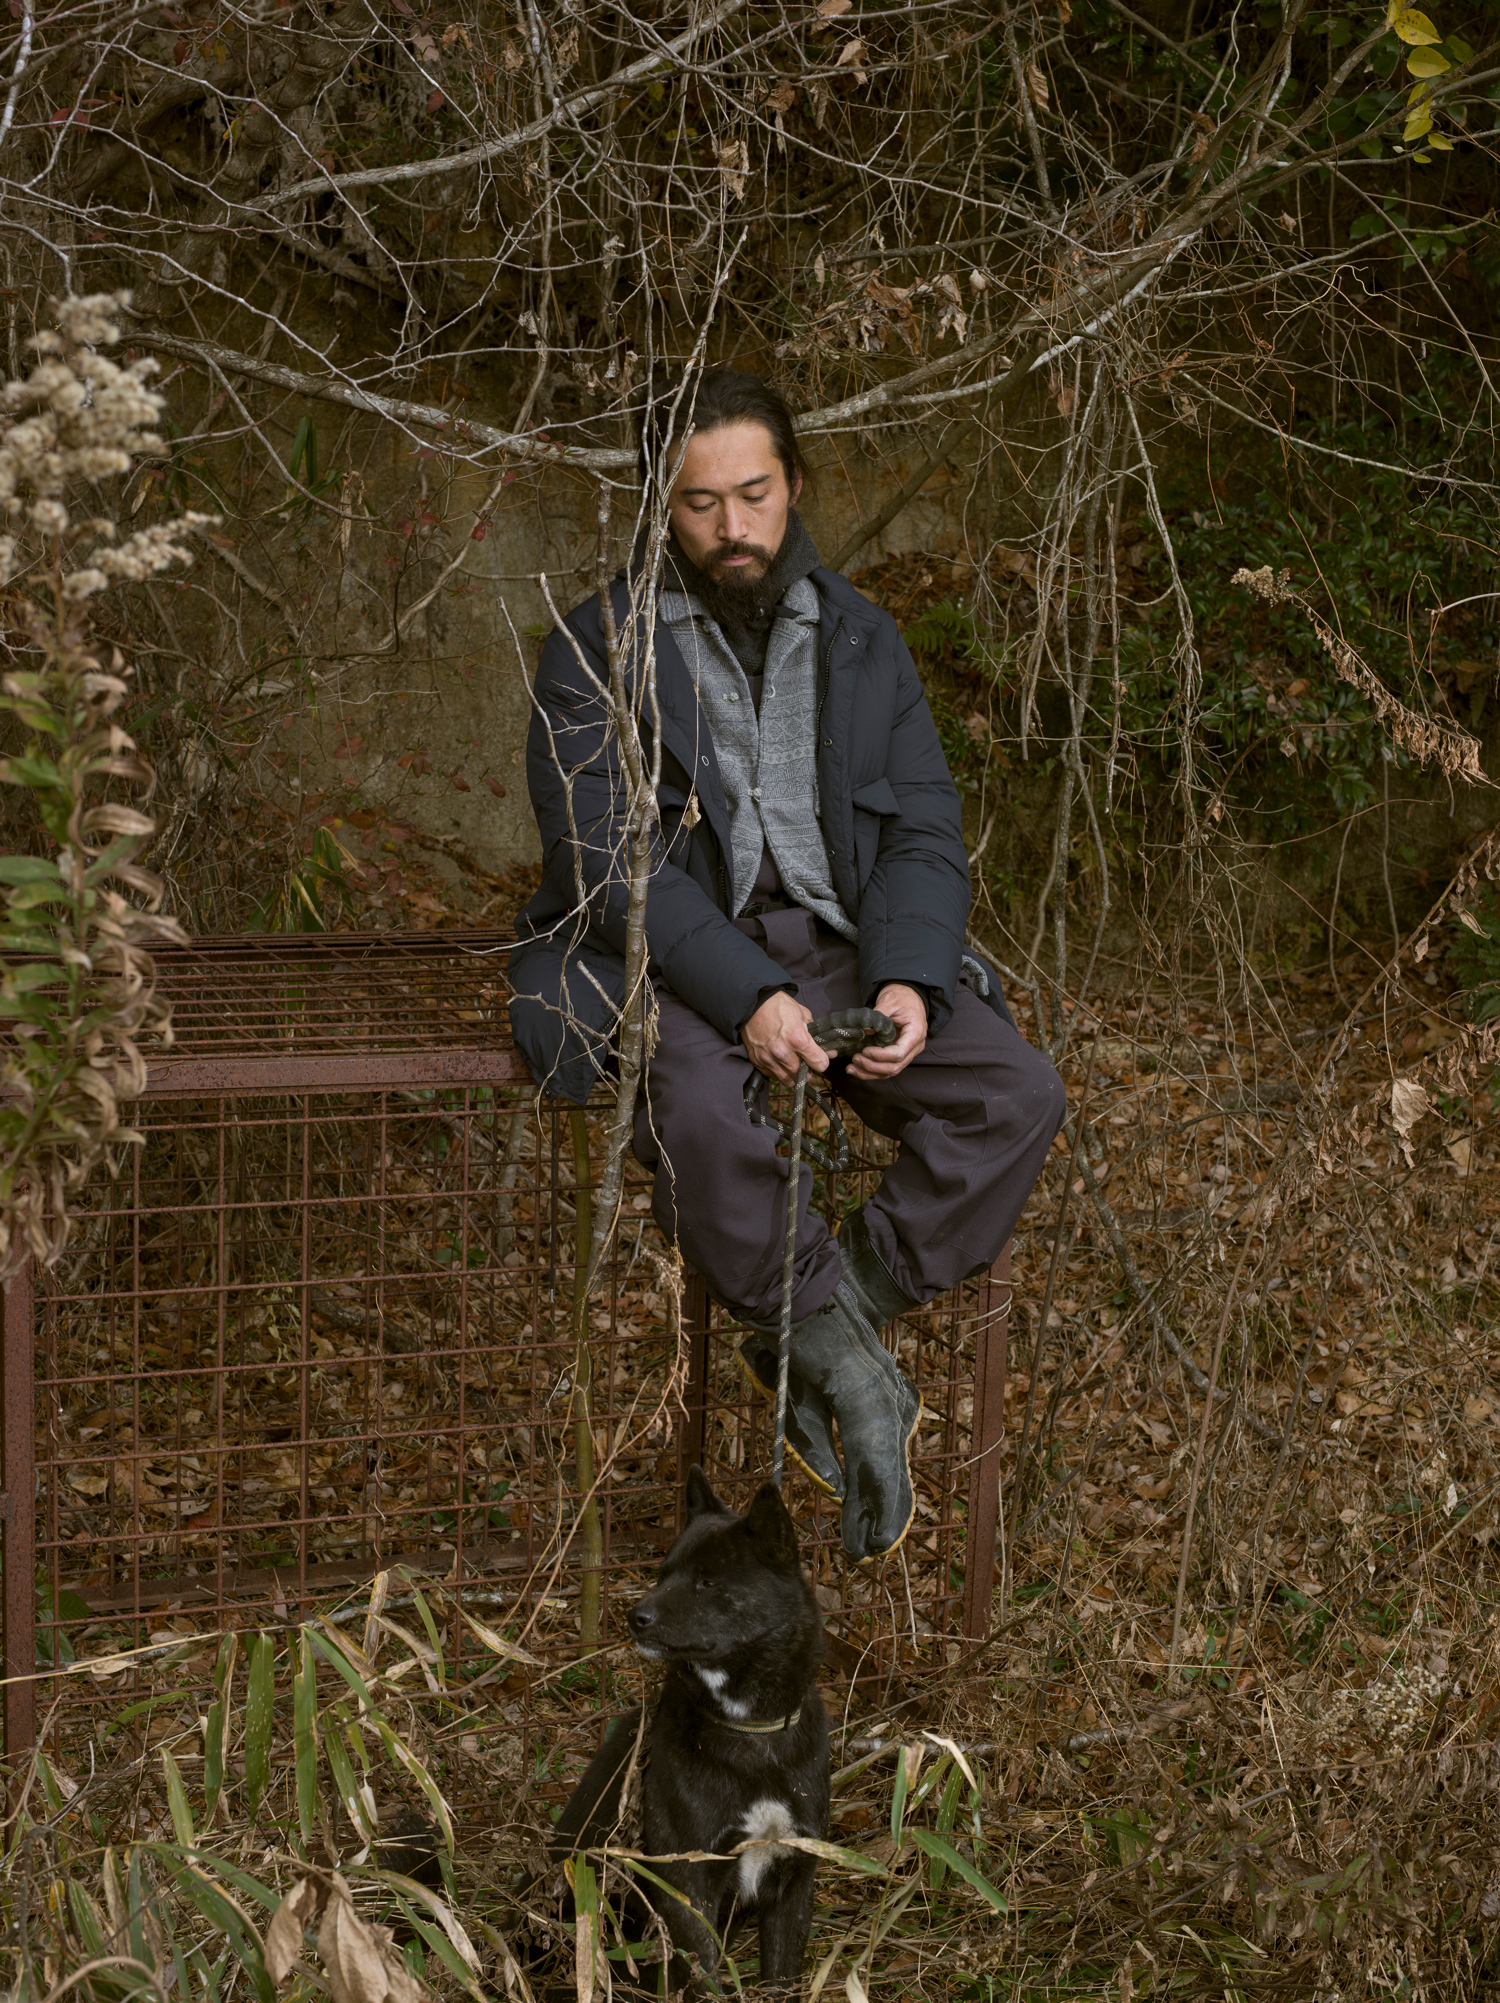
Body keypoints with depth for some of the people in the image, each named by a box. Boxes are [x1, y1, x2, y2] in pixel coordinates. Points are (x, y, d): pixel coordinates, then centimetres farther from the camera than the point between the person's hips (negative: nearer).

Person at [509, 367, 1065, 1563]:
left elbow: (926, 832, 6)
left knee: (1016, 1096, -20)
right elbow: (606, 857, -12)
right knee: (696, 1108, -37)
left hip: (836, 942, 4)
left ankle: (816, 1345, -11)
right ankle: (853, 1369, -16)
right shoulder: (599, 650, -1)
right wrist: (745, 995, -26)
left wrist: (905, 982, -15)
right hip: (667, 957, -4)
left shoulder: (860, 639, 11)